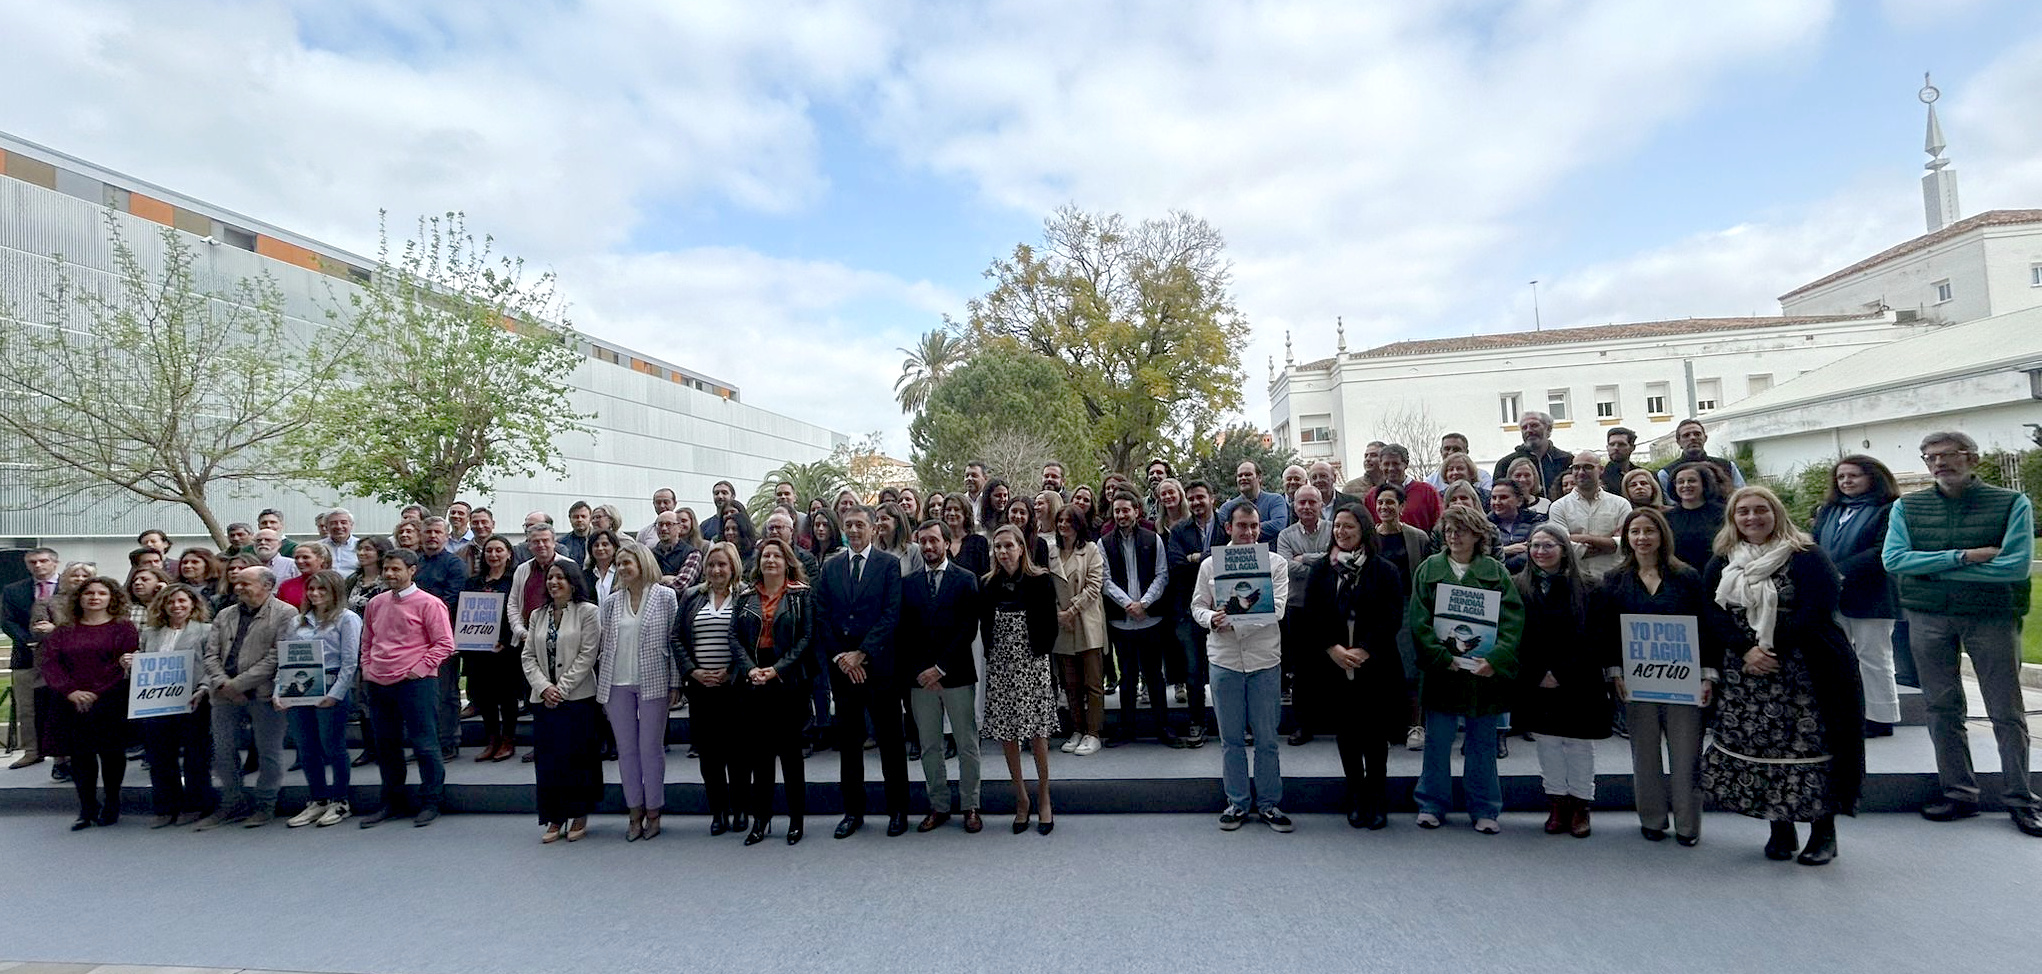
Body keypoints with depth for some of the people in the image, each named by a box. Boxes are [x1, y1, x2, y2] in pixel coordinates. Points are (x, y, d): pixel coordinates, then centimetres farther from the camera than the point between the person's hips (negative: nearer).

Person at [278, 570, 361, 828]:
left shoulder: (347, 619, -2)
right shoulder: (299, 621, 16)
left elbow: (350, 663, -8)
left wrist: (335, 693, -15)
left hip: (330, 691, -6)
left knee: (333, 748, 0)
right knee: (306, 749, 9)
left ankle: (339, 802, 11)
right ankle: (317, 801, 20)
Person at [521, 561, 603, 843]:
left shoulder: (587, 612, -4)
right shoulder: (538, 615, 12)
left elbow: (587, 656, -9)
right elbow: (528, 656, 8)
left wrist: (561, 688, -12)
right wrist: (544, 687, -7)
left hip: (578, 698, -4)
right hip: (544, 699, 5)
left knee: (577, 757, 1)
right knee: (547, 759, 5)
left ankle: (579, 817, 14)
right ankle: (554, 819, 15)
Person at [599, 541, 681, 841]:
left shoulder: (665, 597, -2)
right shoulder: (612, 602, 8)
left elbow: (675, 641, -2)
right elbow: (605, 645, 13)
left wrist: (675, 683, -4)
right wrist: (601, 686, 9)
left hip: (653, 682, -3)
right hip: (617, 685, 4)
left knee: (651, 748, 2)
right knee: (626, 749, 8)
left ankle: (653, 813, 15)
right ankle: (635, 812, 19)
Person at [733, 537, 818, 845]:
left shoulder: (801, 594, 1)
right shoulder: (746, 597, 11)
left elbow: (807, 636, -5)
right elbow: (734, 636, 5)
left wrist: (778, 669, -13)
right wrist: (750, 669, -10)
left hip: (788, 679, -3)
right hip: (754, 679, 3)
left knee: (789, 748, 1)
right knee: (759, 750, 7)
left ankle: (796, 819, 11)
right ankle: (760, 819, 15)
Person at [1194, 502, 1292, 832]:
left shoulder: (1276, 563, 1)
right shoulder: (1210, 565, 6)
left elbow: (1277, 607, -10)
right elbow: (1198, 606, 7)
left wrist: (1235, 619, -20)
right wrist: (1212, 619, -16)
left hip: (1264, 659, -1)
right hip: (1224, 659, 1)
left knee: (1267, 737, 6)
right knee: (1231, 737, 9)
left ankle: (1268, 803, 20)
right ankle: (1238, 802, 22)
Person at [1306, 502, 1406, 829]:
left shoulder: (1385, 571, 0)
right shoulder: (1320, 571, 8)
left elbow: (1392, 618, -6)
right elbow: (1312, 617, 2)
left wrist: (1363, 650, -15)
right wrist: (1332, 648, -12)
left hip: (1375, 666, -2)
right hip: (1334, 667, 2)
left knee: (1375, 735, 3)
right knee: (1346, 733, 8)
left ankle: (1376, 800, 17)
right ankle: (1356, 799, 21)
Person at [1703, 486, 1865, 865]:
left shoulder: (1806, 556, -3)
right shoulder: (1721, 564, 9)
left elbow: (1816, 611, -12)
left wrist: (1772, 647, -17)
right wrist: (1746, 649, -13)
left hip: (1805, 673, -3)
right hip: (1744, 676, 4)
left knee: (1810, 746, -3)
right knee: (1758, 748, 4)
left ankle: (1824, 832, 13)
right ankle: (1780, 829, 19)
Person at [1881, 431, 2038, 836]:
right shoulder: (1907, 507, 5)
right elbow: (1893, 560, -7)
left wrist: (1933, 568, -12)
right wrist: (1963, 556, -15)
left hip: (1992, 616, -2)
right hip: (1928, 617, 2)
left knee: (2007, 712, 5)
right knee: (1942, 708, 8)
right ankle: (1958, 793, 18)